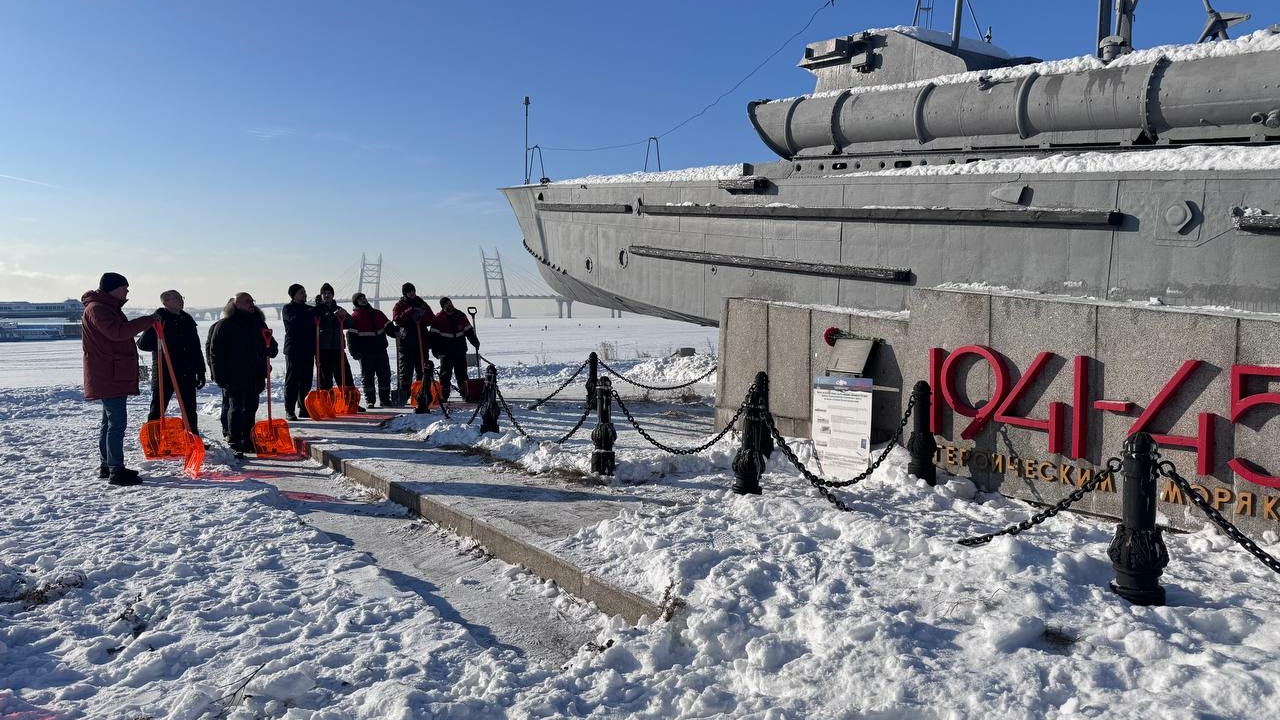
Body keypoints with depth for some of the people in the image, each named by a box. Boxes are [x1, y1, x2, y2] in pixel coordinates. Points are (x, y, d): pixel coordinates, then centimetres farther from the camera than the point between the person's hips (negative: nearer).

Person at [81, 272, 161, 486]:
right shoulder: (96, 308, -13)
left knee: (110, 422, 16)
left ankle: (106, 466, 25)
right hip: (108, 377, -11)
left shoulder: (110, 308, 20)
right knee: (116, 422, -12)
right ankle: (116, 471, -11)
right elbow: (117, 332, -29)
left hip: (115, 377, 11)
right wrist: (148, 320, -26)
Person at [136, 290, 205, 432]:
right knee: (158, 409, -1)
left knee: (190, 410, 11)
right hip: (163, 373, -5)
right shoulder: (158, 319, -5)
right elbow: (143, 344, -9)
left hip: (187, 373, 5)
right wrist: (160, 345, -24)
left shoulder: (188, 321, 12)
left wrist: (200, 371, 14)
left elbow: (196, 349, 16)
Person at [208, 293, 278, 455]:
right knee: (236, 408, -5)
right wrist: (220, 375, -11)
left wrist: (270, 347, -6)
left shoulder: (259, 323, 13)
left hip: (255, 376, 5)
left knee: (251, 408, 11)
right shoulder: (226, 324, -3)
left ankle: (248, 441, 21)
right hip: (235, 377, -5)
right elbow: (216, 351, -5)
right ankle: (235, 443, -1)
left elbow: (271, 350, 19)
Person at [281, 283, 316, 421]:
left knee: (306, 381, 8)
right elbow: (296, 320, -22)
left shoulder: (309, 309, 16)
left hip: (308, 350, 6)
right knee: (292, 380, -4)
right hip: (293, 350, -6)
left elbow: (315, 329, 19)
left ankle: (303, 408, 15)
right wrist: (313, 312, -23)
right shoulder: (287, 309, -1)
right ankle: (289, 410, -3)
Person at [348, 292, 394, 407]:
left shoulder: (377, 313, 15)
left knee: (385, 375, 4)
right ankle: (369, 400, 10)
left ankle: (385, 399, 12)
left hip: (381, 350, 4)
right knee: (367, 377, 1)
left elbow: (388, 326, 19)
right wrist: (354, 352, -13)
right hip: (366, 353, -4)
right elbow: (351, 335, -6)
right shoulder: (355, 316, -1)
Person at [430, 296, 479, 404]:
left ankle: (465, 393, 18)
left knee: (462, 372, 10)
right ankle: (444, 395, -1)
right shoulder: (438, 318, -5)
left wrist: (475, 342, 13)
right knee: (445, 373, -3)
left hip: (460, 350, 3)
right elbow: (434, 335, -5)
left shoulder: (461, 315, 5)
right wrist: (435, 350, -11)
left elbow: (469, 330, 15)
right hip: (446, 351, -3)